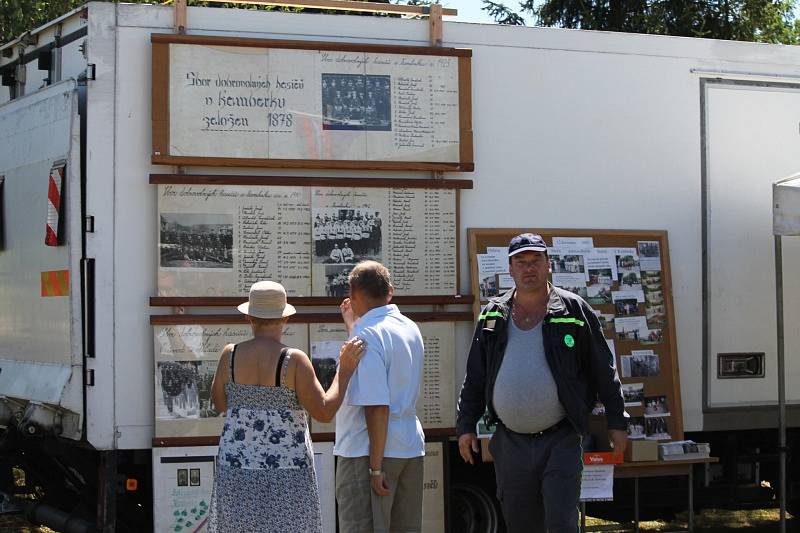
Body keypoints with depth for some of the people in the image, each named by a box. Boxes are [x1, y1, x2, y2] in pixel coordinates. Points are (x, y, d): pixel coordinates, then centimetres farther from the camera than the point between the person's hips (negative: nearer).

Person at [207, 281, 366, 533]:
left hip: (238, 467, 3)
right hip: (286, 471, -3)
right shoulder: (294, 360, -13)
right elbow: (324, 412, -11)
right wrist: (345, 370, -3)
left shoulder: (230, 354, -3)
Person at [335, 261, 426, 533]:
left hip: (369, 450, -9)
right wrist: (353, 326, 28)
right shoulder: (410, 328, 11)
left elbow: (377, 406, -21)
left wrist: (375, 467, -19)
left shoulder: (367, 335, -15)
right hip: (411, 446, 9)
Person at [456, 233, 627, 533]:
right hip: (510, 443, 3)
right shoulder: (493, 316, 8)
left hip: (561, 441, -3)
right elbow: (474, 378, 14)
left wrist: (617, 422, 1)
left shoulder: (573, 311, -1)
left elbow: (603, 371, 2)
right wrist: (466, 426, 9)